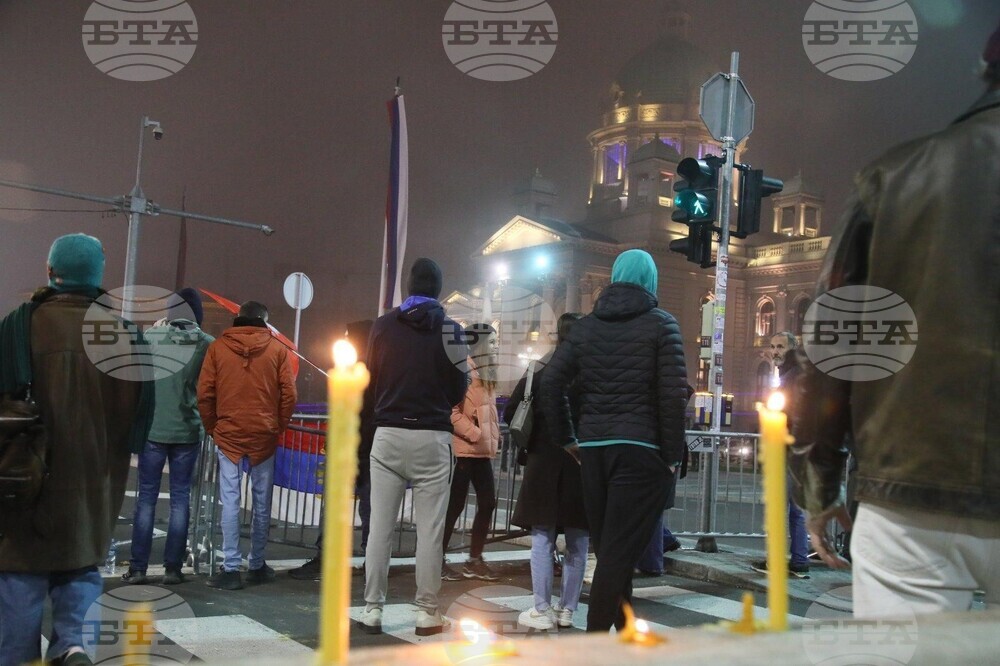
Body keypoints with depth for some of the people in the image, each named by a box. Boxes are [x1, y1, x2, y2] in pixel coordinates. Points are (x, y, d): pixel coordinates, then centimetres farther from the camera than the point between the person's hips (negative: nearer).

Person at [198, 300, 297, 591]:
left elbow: (204, 394, 0)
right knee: (262, 503, 11)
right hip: (264, 437, 1)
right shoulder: (277, 349, 1)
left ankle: (231, 569, 0)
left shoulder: (217, 347, 1)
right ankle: (257, 565, 19)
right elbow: (289, 395, -2)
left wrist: (213, 428, 11)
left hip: (228, 435, 0)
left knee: (230, 502, 2)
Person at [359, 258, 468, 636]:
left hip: (388, 435, 2)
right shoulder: (448, 329, -3)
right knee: (430, 530, 3)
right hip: (431, 437, -2)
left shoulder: (383, 326, 3)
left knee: (380, 527, 6)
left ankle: (372, 610, 10)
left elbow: (369, 382, 7)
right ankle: (427, 613, 7)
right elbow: (458, 389, 0)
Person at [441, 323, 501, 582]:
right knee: (455, 505, -2)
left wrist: (494, 434, 10)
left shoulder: (486, 373, 17)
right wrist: (474, 434, -18)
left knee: (488, 503, 9)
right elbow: (451, 409, -18)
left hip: (482, 450, 9)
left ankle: (475, 560, 19)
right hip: (463, 449, -9)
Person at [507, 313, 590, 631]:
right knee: (577, 545, 11)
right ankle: (567, 609, 16)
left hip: (545, 464, 0)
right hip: (585, 464, 1)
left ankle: (542, 611, 7)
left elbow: (510, 412, -1)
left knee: (543, 540, 6)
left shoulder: (540, 369, -2)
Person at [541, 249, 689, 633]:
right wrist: (672, 454, -3)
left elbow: (551, 383, 4)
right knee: (619, 553, -4)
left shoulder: (586, 326, 10)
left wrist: (566, 439, 10)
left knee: (609, 550, 13)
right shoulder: (661, 324, -1)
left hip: (593, 449, 4)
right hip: (641, 450, -4)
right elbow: (673, 394, -9)